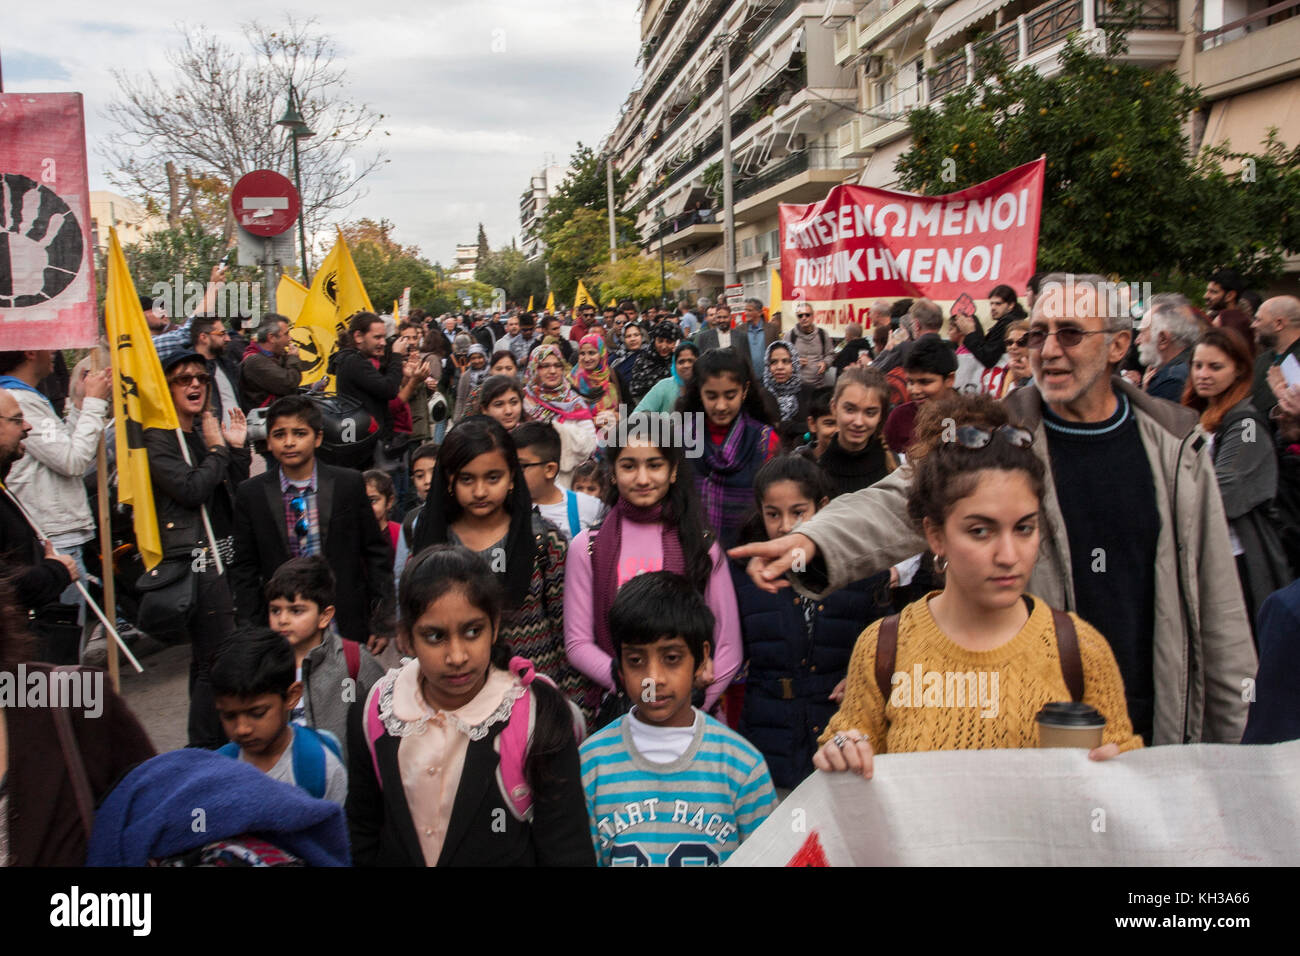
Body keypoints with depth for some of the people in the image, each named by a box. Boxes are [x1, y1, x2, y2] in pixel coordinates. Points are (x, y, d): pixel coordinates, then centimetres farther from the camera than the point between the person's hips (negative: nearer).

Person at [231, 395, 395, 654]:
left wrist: (382, 622, -1)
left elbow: (377, 553, 1)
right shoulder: (251, 494, 0)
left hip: (347, 623, 0)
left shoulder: (349, 483, -3)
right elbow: (244, 569, 5)